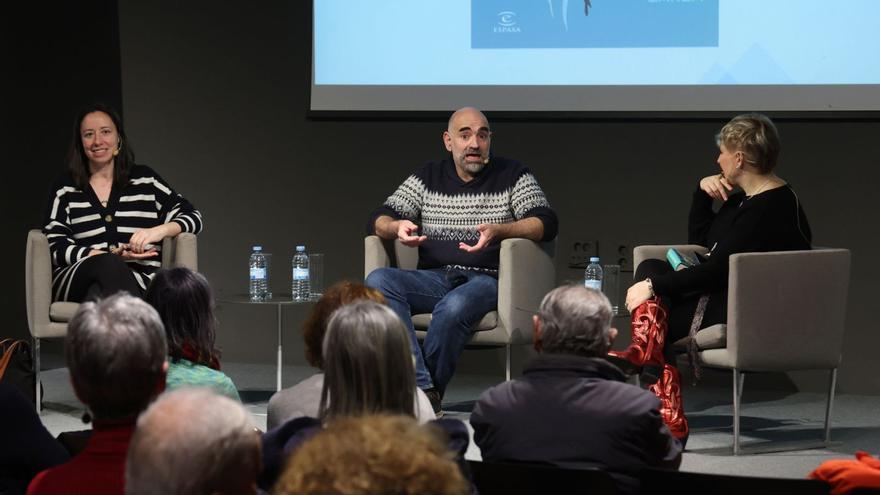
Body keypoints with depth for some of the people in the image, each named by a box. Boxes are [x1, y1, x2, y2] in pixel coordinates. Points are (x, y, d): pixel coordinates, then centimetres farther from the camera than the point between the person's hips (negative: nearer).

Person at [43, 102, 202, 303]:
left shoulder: (144, 179, 18)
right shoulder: (65, 188, 16)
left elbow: (193, 217, 14)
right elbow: (55, 247, 5)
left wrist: (159, 231, -10)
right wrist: (112, 256, -10)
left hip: (138, 282, 0)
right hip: (76, 280, 0)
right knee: (109, 266, -38)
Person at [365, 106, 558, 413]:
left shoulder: (512, 175, 9)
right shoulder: (428, 177, 18)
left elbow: (546, 223, -3)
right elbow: (377, 220, 13)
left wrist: (498, 231, -22)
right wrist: (396, 227, -13)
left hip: (487, 280, -4)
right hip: (435, 279, 4)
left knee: (453, 308, -39)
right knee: (378, 281, -27)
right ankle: (424, 391, -38)